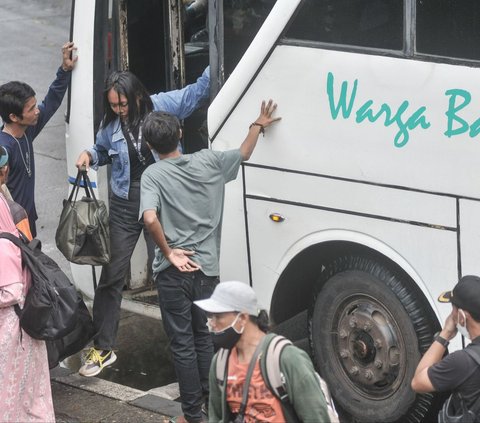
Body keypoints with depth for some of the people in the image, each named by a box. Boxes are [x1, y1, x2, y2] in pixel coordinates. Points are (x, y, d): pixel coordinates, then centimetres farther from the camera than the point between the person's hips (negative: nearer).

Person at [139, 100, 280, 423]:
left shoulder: (153, 175, -11)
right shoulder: (208, 161, 1)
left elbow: (150, 218, -28)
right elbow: (244, 153, 20)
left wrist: (168, 252, -15)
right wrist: (259, 126, 36)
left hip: (174, 272, -4)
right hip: (206, 269, 4)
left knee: (183, 344, 5)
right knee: (204, 338, 20)